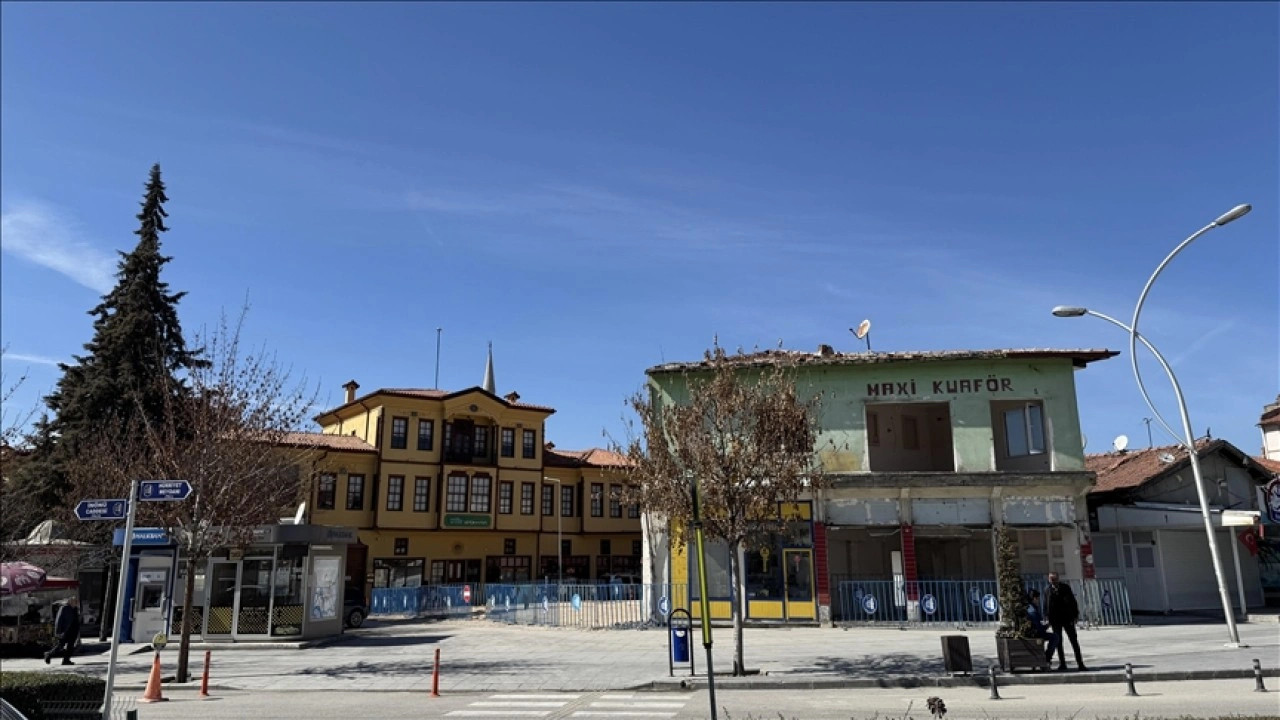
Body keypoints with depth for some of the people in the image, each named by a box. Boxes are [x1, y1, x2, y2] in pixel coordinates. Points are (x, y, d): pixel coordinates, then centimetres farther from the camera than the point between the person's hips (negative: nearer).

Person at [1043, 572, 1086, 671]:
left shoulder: (1065, 587, 0)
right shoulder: (1047, 590, 4)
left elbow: (1073, 602, 1)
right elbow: (1046, 605, 6)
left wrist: (1075, 615, -5)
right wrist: (1047, 618, -1)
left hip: (1067, 618, -1)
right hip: (1055, 620, 1)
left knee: (1074, 641, 2)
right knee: (1058, 642, 6)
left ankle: (1080, 664, 6)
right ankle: (1062, 664, 14)